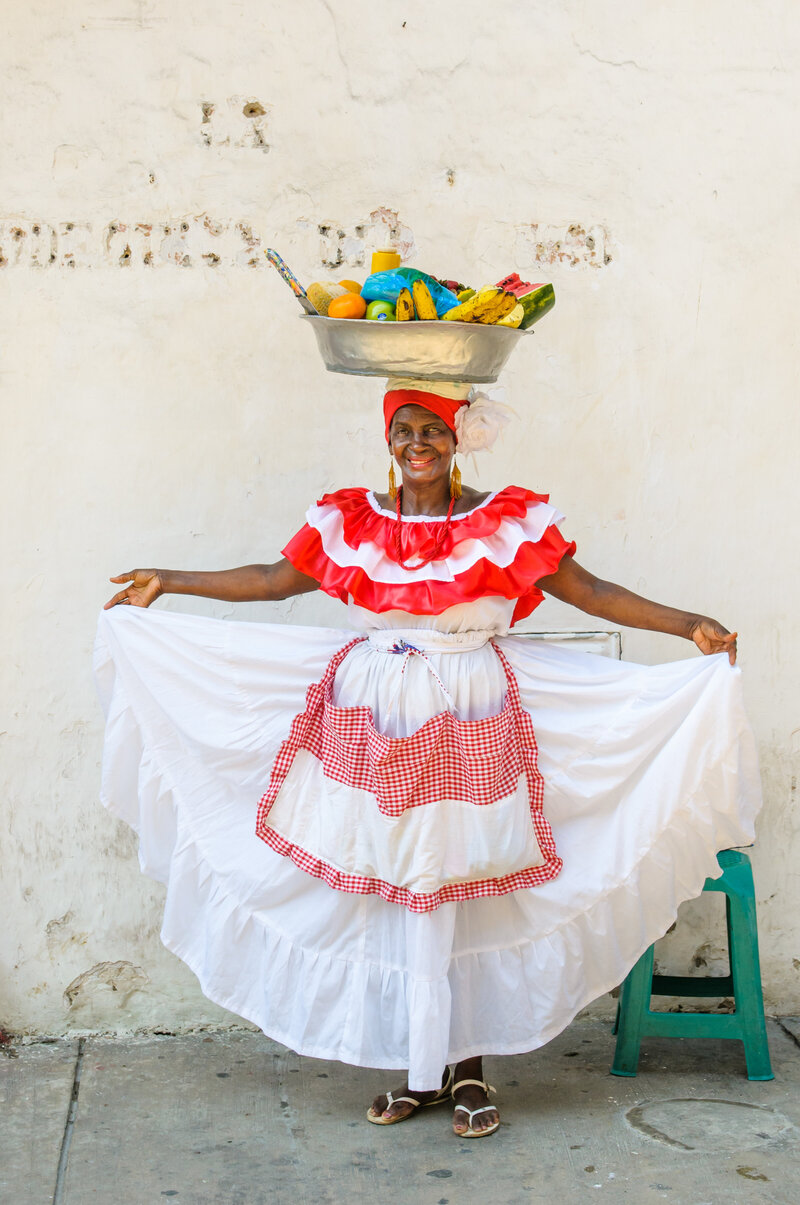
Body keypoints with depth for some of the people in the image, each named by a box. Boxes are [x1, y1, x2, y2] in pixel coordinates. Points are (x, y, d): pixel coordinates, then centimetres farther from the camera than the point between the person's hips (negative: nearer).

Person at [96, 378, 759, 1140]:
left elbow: (588, 592, -1)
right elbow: (274, 580, 13)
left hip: (469, 726, -2)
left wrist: (687, 625, -9)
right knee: (390, 894, 5)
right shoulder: (350, 521, 5)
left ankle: (466, 1066, 15)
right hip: (373, 723, 2)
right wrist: (167, 584, 14)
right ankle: (420, 1070, 17)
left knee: (460, 898, 1)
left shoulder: (507, 521, -1)